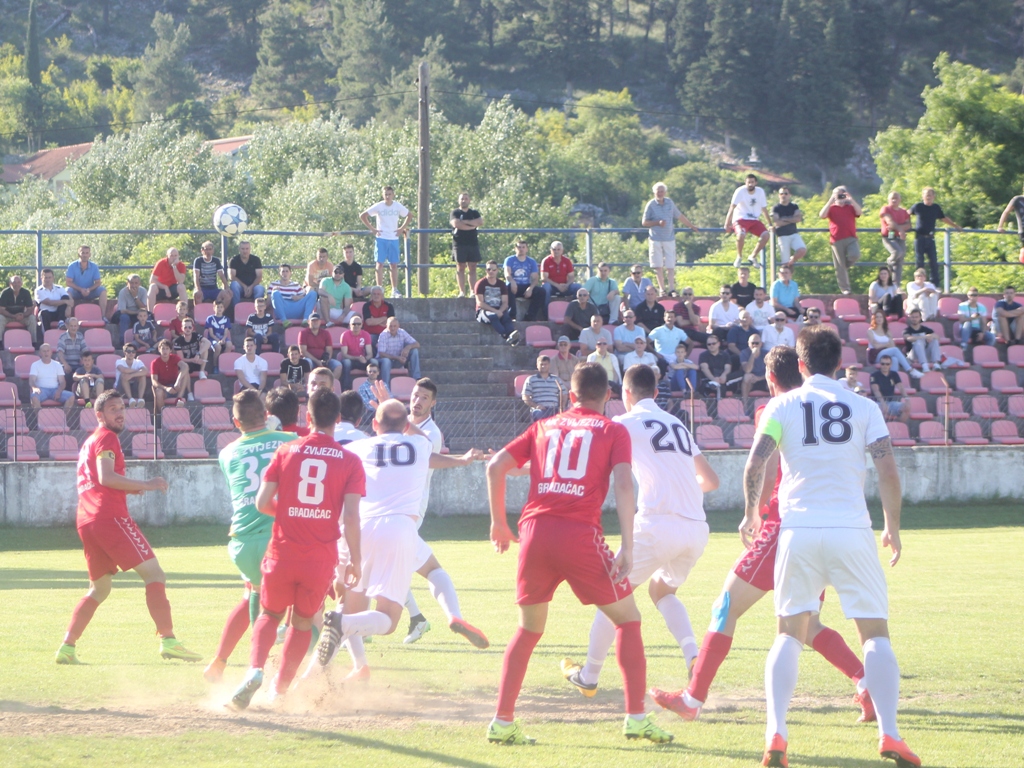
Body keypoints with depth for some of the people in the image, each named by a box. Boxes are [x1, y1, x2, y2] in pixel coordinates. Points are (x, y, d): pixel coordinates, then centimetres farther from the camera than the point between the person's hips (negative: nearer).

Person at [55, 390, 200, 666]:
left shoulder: (89, 442, 26)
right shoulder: (107, 438, -3)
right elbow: (105, 477, -17)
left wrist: (136, 488, 21)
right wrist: (146, 485, -14)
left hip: (86, 520, 9)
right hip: (110, 516, -9)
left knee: (99, 589, 18)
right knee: (154, 574, -11)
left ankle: (67, 647, 8)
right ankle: (168, 640, -22)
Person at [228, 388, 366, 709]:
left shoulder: (286, 451, 1)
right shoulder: (350, 461, -2)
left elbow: (262, 503, -1)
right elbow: (350, 516, -9)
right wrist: (356, 559, -1)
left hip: (282, 553, 0)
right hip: (322, 558, 0)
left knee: (270, 614, 17)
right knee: (303, 622, 18)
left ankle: (255, 669, -10)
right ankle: (280, 689, 16)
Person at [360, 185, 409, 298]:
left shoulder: (398, 206, 2)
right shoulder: (378, 206, -4)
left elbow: (408, 216, 20)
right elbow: (362, 216, 1)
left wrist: (402, 228, 7)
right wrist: (372, 229, -5)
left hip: (394, 239, 2)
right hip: (381, 238, -2)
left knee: (394, 264, 1)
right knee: (380, 263, -4)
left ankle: (394, 290, 4)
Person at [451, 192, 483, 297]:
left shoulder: (474, 213, 15)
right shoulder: (455, 213, 6)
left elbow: (480, 222, -3)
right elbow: (456, 224, -12)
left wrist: (465, 222, -8)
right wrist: (472, 226, -7)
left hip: (473, 243, 3)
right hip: (459, 244, -3)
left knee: (473, 268, 0)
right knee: (461, 268, -4)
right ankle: (462, 292, -7)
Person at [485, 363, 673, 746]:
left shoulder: (544, 427, 21)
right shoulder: (613, 431, 11)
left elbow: (495, 465, 14)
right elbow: (623, 485, -3)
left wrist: (499, 521, 24)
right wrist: (627, 548, -8)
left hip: (535, 531, 3)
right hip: (581, 535, -3)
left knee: (529, 629, 20)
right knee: (627, 619, 11)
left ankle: (502, 721, 12)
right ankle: (636, 717, 0)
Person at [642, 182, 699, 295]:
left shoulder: (670, 203, 8)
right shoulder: (651, 205, -2)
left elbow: (680, 216, 20)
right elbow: (644, 222, -2)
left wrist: (692, 226, 25)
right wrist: (657, 223, -16)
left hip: (669, 238, 2)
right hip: (655, 239, -2)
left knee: (670, 266, -2)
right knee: (658, 266, -1)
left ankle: (672, 288, -2)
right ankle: (662, 289, 3)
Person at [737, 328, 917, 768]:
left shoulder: (781, 406, 5)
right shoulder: (863, 408, 6)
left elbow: (755, 464, -4)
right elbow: (888, 472, -1)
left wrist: (751, 514, 12)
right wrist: (893, 528, 10)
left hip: (798, 531, 1)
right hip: (851, 530, -1)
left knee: (789, 633, 9)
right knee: (875, 632, 5)